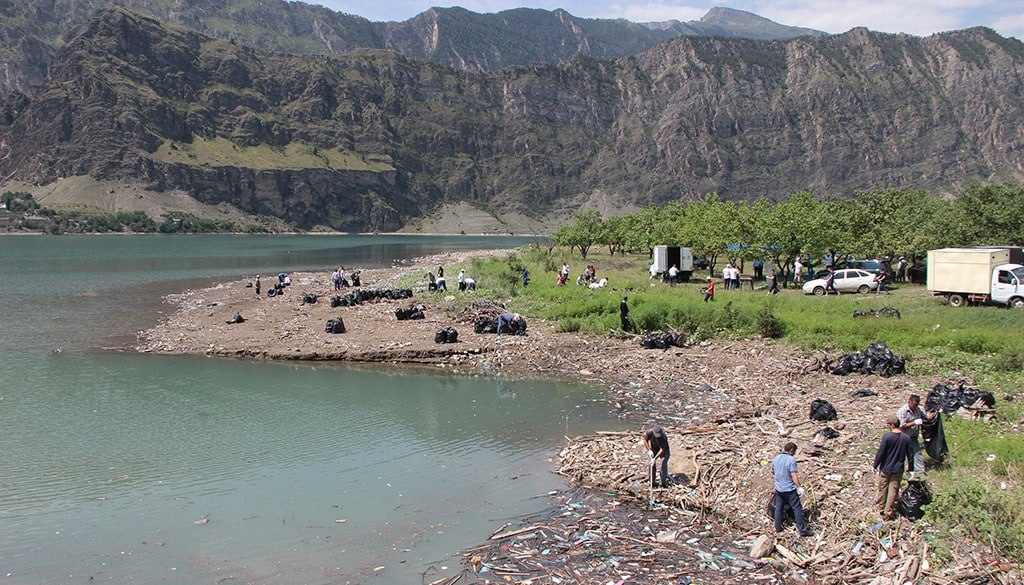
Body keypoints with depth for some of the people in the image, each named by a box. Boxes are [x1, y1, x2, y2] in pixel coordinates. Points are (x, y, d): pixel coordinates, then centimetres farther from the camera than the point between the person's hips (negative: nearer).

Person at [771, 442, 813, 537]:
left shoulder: (775, 458, 4)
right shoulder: (791, 460, -17)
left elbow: (772, 472, 16)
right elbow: (794, 475, -18)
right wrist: (799, 487, -11)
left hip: (778, 488, 6)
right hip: (789, 489, -6)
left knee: (778, 508, 16)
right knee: (797, 509, 2)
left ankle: (778, 527, 24)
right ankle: (803, 530, 6)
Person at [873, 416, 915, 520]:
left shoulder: (887, 436, -18)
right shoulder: (906, 438, -6)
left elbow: (880, 453, -15)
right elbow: (910, 455, 2)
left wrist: (875, 465, -2)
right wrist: (911, 469, 14)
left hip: (885, 468, -2)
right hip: (898, 469, 3)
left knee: (882, 488, 15)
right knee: (893, 490, 10)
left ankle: (881, 508, 29)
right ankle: (888, 512, 15)